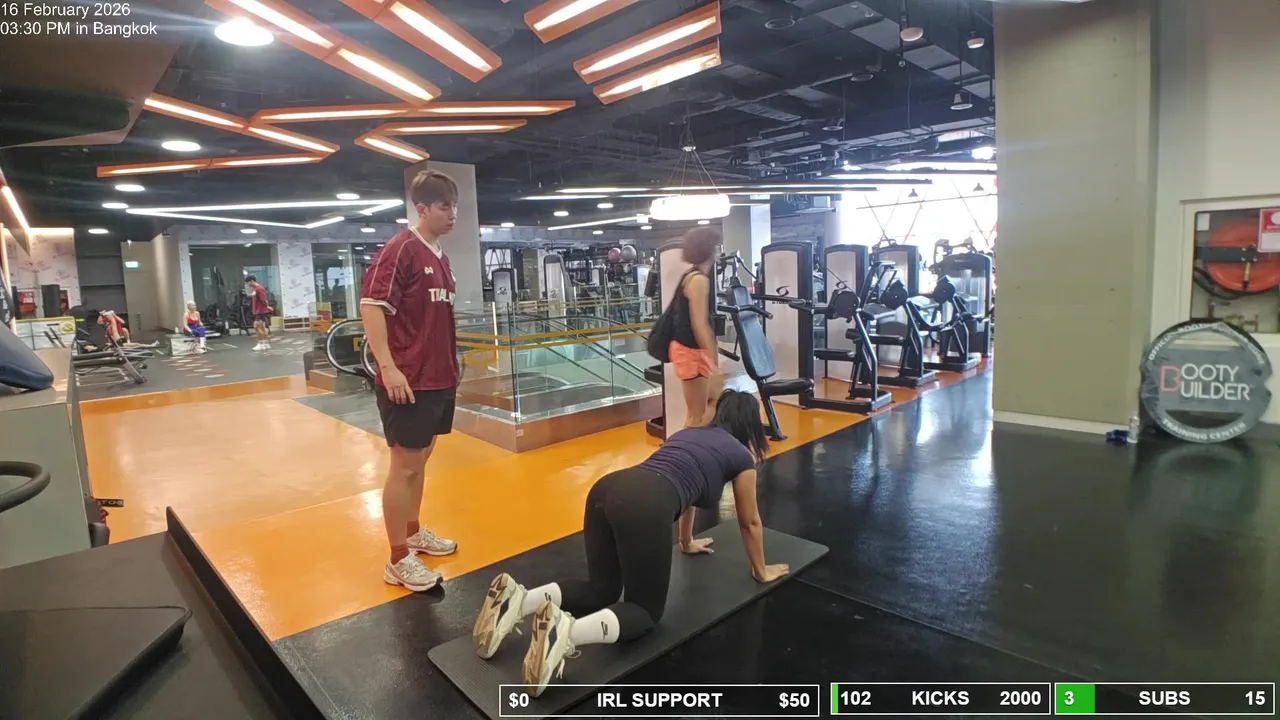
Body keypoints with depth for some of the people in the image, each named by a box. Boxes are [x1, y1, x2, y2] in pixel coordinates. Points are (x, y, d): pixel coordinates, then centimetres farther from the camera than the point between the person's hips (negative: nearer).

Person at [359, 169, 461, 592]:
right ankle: (398, 560, 11)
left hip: (439, 378, 8)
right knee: (405, 465, -1)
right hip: (409, 380, -8)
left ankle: (413, 533, 35)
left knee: (420, 459, 19)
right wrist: (388, 368, -24)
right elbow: (371, 307, -18)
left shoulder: (440, 257, 13)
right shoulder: (401, 249, -12)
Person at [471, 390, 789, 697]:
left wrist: (687, 543, 66)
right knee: (646, 609, 9)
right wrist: (761, 570, 47)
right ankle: (566, 632, -20)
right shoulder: (742, 455, 19)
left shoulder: (690, 432, 36)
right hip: (645, 507, -7)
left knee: (601, 591, 21)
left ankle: (517, 600, -3)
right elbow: (750, 522, 30)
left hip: (607, 489, 7)